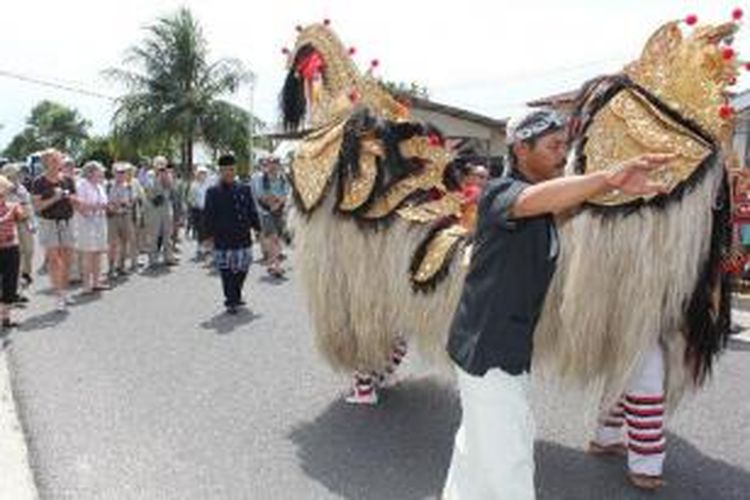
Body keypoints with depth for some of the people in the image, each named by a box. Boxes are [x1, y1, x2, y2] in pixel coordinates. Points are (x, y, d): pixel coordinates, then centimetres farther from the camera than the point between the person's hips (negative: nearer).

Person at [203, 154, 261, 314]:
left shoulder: (244, 189, 7)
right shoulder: (212, 192, 1)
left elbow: (252, 212, 10)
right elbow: (208, 216, 2)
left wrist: (257, 229, 7)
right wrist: (209, 235, -2)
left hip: (243, 239, 2)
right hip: (222, 240, -2)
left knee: (241, 269, 10)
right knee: (227, 271, 0)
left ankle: (236, 296, 31)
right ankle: (231, 301, 10)